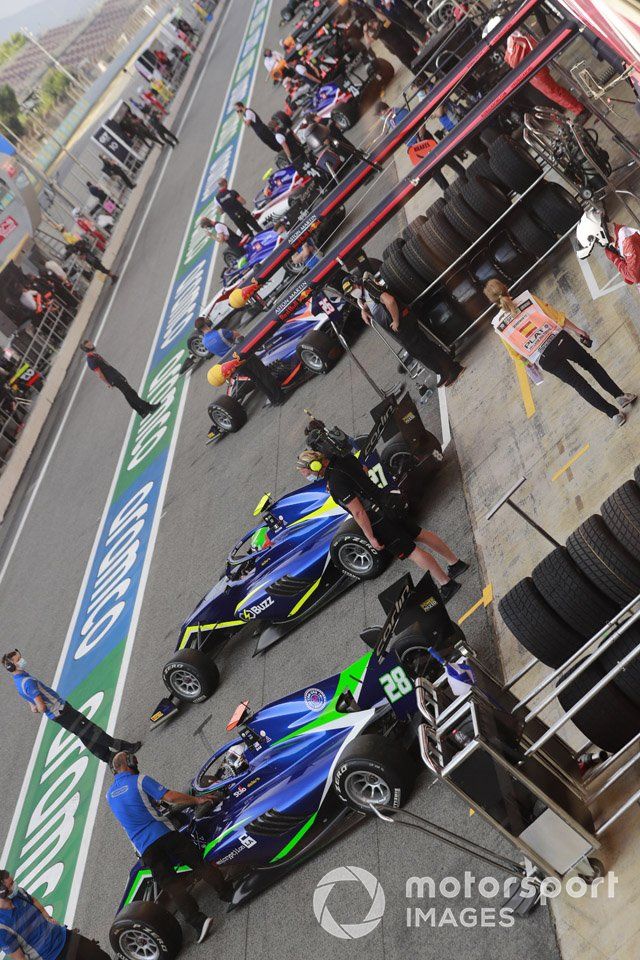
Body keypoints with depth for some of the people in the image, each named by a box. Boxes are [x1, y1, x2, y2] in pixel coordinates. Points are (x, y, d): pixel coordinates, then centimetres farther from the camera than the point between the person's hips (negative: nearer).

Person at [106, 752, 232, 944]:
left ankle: (197, 921, -17)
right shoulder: (140, 780, -2)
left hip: (144, 848, 4)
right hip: (163, 833, -4)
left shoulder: (109, 795, 17)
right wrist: (197, 800, 2)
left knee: (170, 884, -3)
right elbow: (171, 797, -9)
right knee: (199, 862, 4)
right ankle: (227, 892, -7)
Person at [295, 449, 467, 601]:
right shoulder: (343, 458, 0)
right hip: (388, 504, 9)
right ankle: (456, 562, 33)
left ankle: (447, 583, 12)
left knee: (412, 552, 2)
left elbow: (358, 512, -26)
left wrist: (371, 538, -17)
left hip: (379, 522, -9)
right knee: (420, 534, 19)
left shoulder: (336, 483, -27)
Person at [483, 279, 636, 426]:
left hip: (545, 360, 1)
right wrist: (577, 330, 9)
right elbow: (556, 316, -2)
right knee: (591, 364, 25)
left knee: (578, 383, 16)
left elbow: (515, 353, 6)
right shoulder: (527, 297, -5)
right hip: (559, 340, 0)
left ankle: (613, 413, 20)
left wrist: (528, 361, 26)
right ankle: (620, 395, 26)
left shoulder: (498, 325, -3)